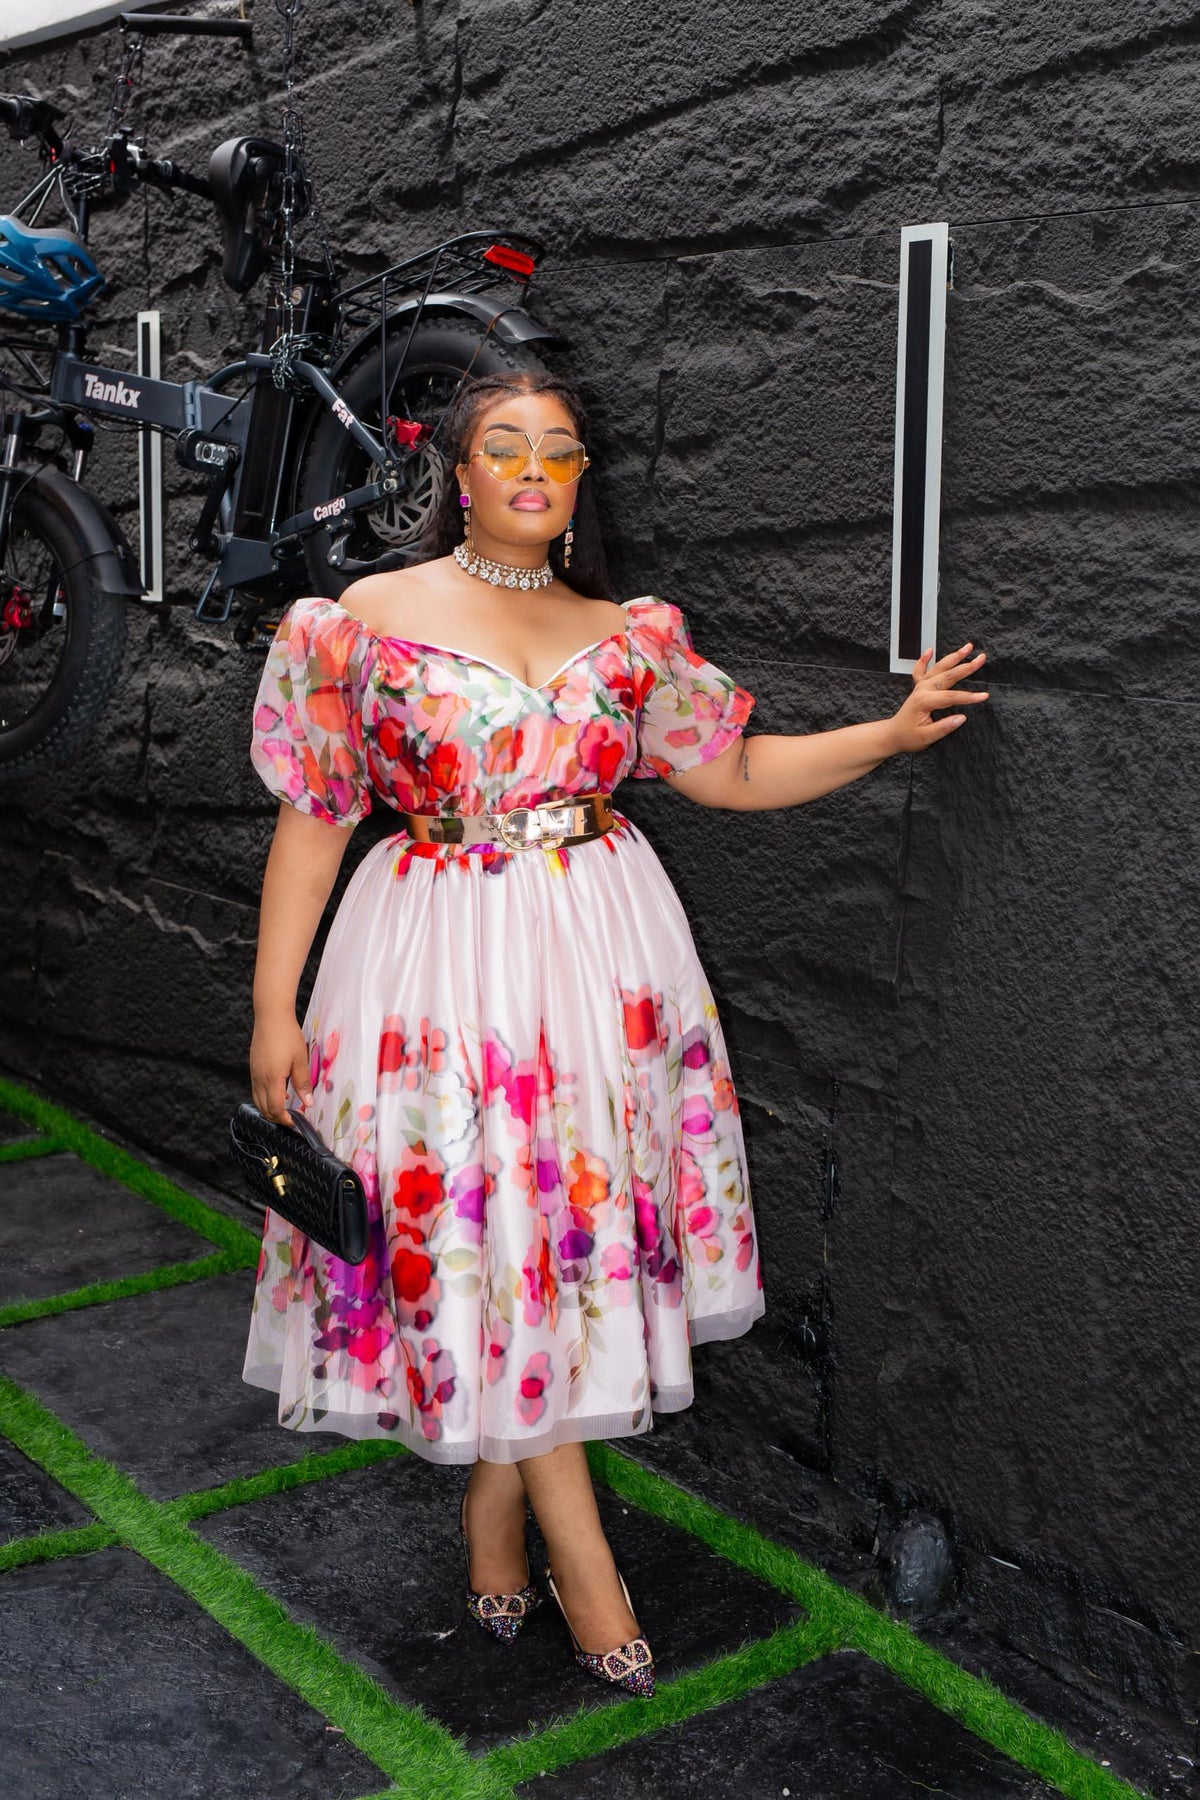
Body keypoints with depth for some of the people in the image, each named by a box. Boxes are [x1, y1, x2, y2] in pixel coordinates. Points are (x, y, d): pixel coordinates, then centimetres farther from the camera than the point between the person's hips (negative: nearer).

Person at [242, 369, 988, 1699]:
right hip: (451, 960, -3)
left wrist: (892, 732, 2)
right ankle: (580, 1556, 14)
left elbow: (736, 772, 13)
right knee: (486, 1241, -1)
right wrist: (274, 1008, -4)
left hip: (606, 958, 3)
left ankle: (492, 1506, 27)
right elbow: (311, 822, -1)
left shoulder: (631, 634, 9)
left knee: (578, 1231, 6)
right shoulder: (369, 619, 0)